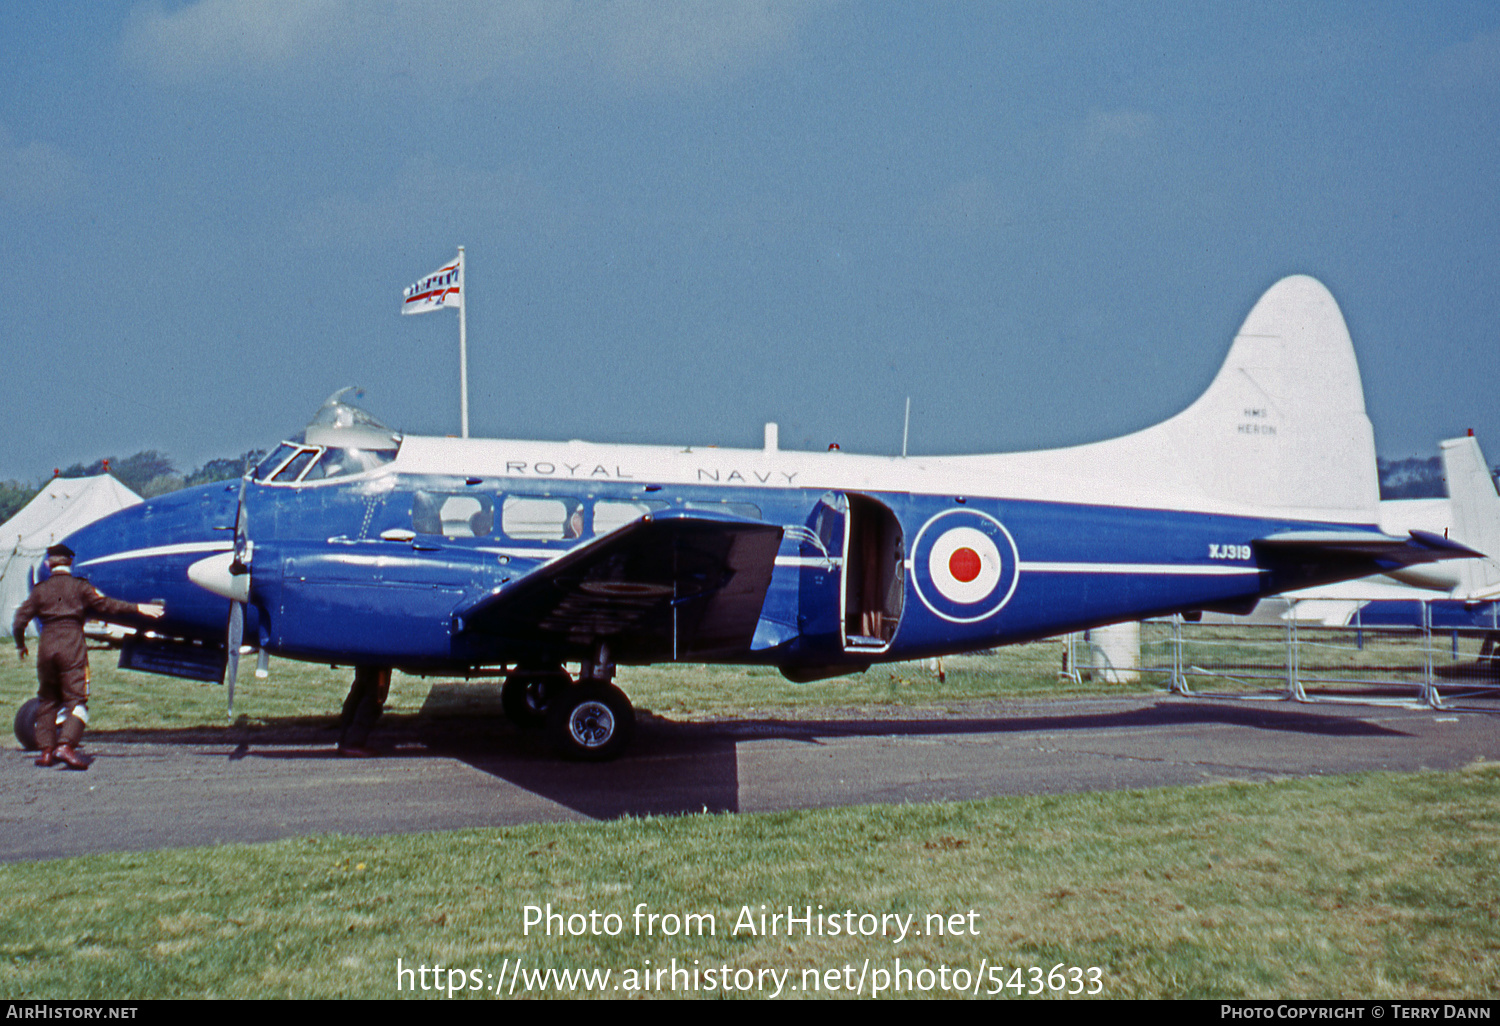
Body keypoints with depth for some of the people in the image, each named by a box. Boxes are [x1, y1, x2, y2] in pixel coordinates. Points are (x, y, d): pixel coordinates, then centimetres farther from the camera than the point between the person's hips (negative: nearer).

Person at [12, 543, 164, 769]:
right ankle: (66, 745, -22)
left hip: (46, 645, 3)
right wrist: (138, 608, -7)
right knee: (76, 699, -4)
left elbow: (20, 620, 8)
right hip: (72, 645, -3)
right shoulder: (80, 587, 3)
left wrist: (20, 645, 24)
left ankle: (46, 750, 15)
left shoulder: (39, 590, 11)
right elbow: (106, 605, -7)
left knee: (47, 700, 15)